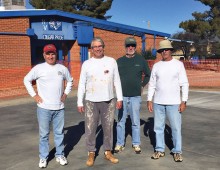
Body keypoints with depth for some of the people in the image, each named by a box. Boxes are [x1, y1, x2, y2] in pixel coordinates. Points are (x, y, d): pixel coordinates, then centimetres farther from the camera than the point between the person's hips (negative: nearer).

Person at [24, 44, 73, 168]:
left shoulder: (62, 68, 3)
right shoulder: (39, 68, -5)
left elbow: (70, 81, 19)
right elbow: (27, 80, 3)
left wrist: (65, 93, 8)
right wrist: (34, 95, -3)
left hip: (59, 108, 3)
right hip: (44, 108, -2)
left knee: (59, 133, 11)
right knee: (44, 134, 6)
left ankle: (60, 155, 26)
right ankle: (43, 157, 21)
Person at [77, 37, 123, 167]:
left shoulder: (112, 61, 3)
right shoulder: (86, 64, 2)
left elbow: (117, 81, 5)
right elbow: (82, 84, 3)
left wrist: (120, 98, 1)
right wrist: (80, 102, 0)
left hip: (109, 100, 1)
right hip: (91, 102, 0)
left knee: (108, 128, 10)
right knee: (90, 129, 4)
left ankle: (108, 152, 24)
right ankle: (91, 153, 19)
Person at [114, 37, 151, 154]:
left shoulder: (141, 60, 3)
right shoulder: (119, 61, 6)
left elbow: (148, 75, 13)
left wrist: (142, 85, 6)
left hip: (135, 96, -1)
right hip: (122, 96, 1)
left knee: (135, 122, 5)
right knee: (120, 121, 6)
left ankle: (136, 144, 17)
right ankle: (119, 144, 17)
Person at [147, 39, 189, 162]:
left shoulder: (178, 64, -1)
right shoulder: (156, 66, 7)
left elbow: (184, 84, -2)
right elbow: (152, 84, 9)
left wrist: (184, 101, -8)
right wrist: (149, 100, 4)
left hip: (174, 102, -3)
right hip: (158, 102, 3)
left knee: (176, 128, 1)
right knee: (158, 127, 9)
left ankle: (177, 151, 15)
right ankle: (160, 150, 21)